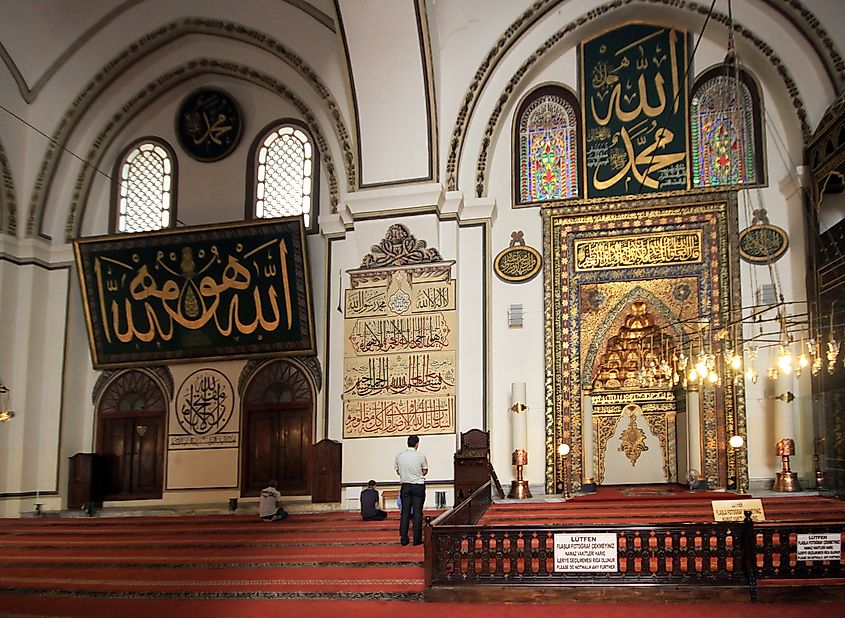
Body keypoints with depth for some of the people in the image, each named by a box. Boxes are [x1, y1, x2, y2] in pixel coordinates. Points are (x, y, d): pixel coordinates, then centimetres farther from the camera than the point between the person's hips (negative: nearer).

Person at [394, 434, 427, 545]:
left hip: (405, 486, 3)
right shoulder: (420, 456, -9)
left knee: (405, 512, 7)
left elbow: (398, 471, 9)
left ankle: (403, 539, 7)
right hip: (418, 486, -3)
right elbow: (425, 471, 0)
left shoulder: (399, 456, -1)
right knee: (417, 512, 2)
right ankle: (417, 539, 2)